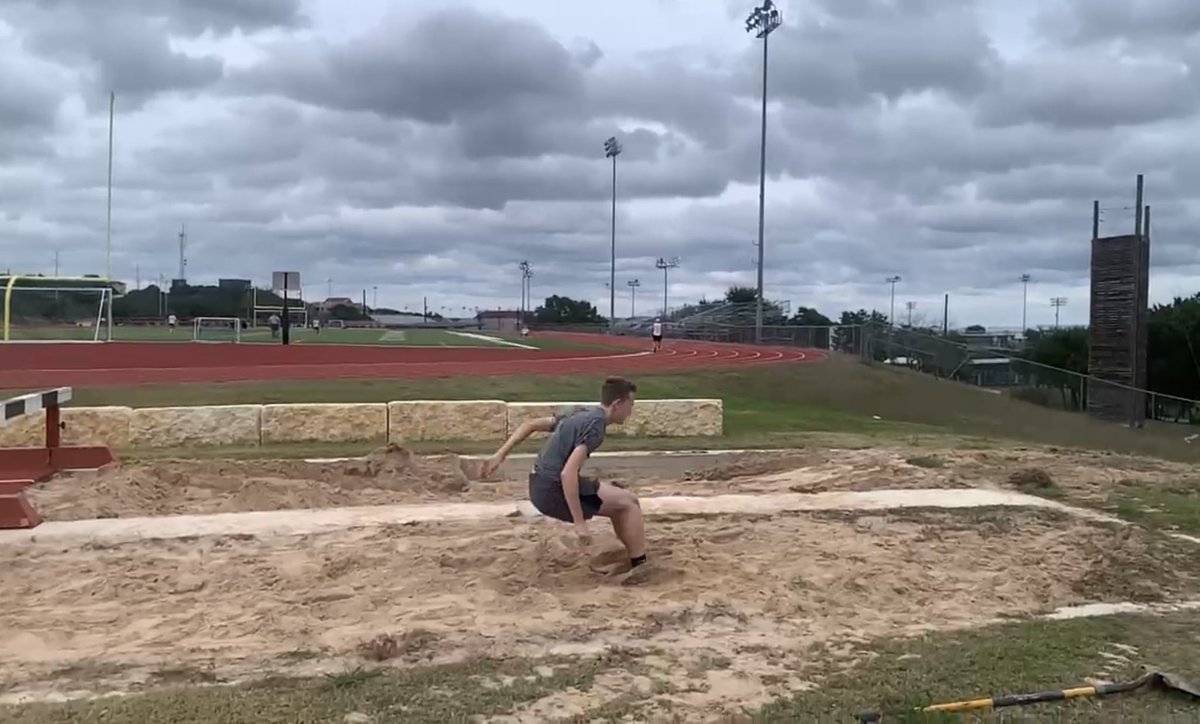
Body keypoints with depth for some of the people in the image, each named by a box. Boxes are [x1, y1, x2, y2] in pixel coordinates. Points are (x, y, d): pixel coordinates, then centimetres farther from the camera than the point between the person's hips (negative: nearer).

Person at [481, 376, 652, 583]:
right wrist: (580, 524, -26)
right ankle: (639, 567, 5)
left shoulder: (583, 414, 13)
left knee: (617, 497, 19)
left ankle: (633, 559, 26)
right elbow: (568, 473, -27)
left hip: (541, 486, 9)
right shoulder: (595, 425, -16)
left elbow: (530, 424, 16)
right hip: (553, 491, -9)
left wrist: (499, 456, 17)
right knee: (628, 502, -1)